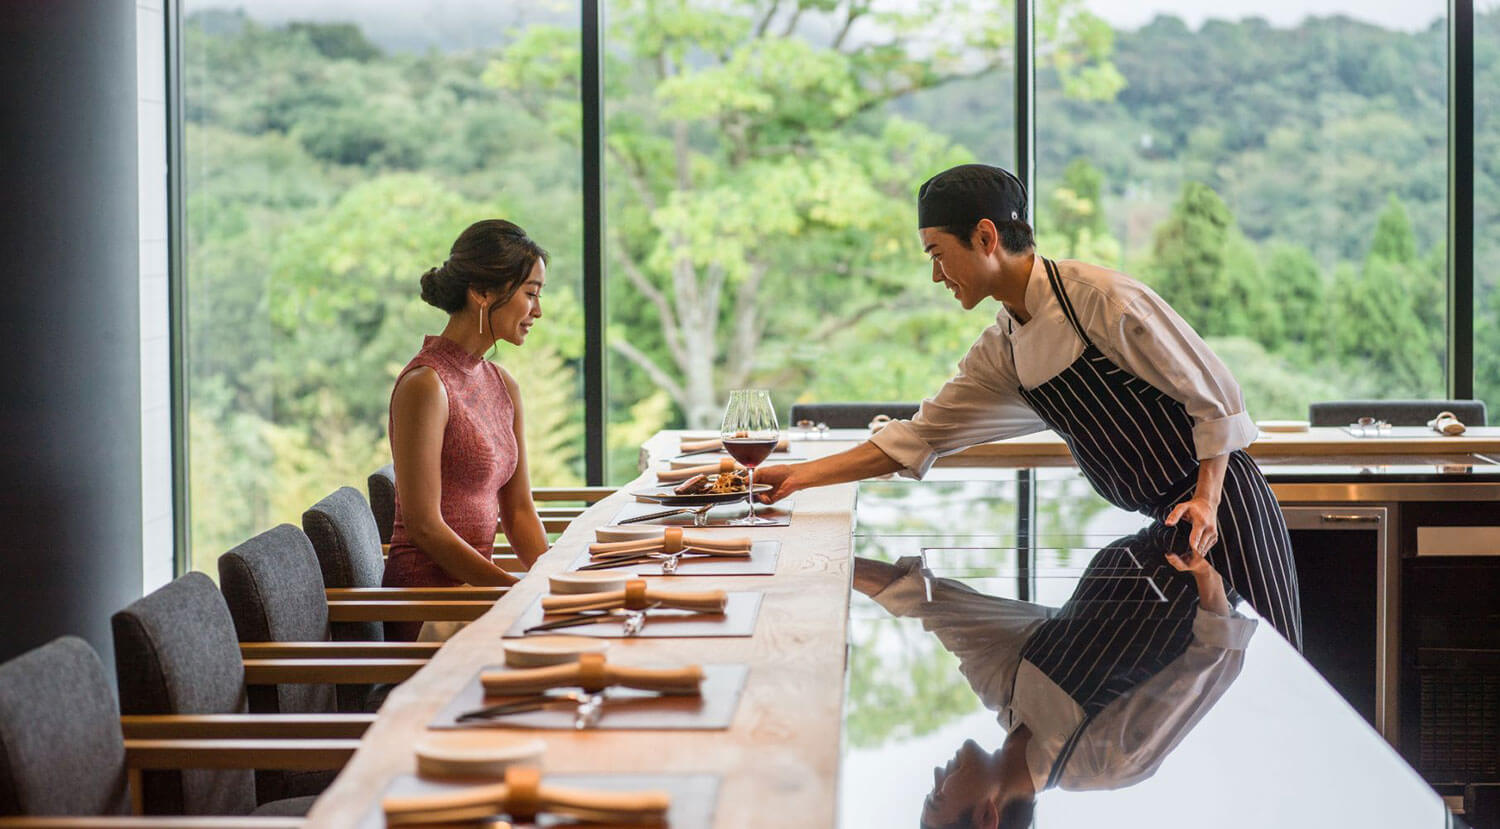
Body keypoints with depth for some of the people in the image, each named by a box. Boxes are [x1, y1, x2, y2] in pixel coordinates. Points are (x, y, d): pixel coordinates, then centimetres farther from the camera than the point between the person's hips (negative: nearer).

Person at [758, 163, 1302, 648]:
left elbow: (1212, 394, -13)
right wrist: (804, 476, 7)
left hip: (1217, 506, -7)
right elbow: (922, 436, 11)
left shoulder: (1101, 298, -17)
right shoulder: (1001, 352, 7)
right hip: (1159, 520, 7)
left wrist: (1206, 500, -20)